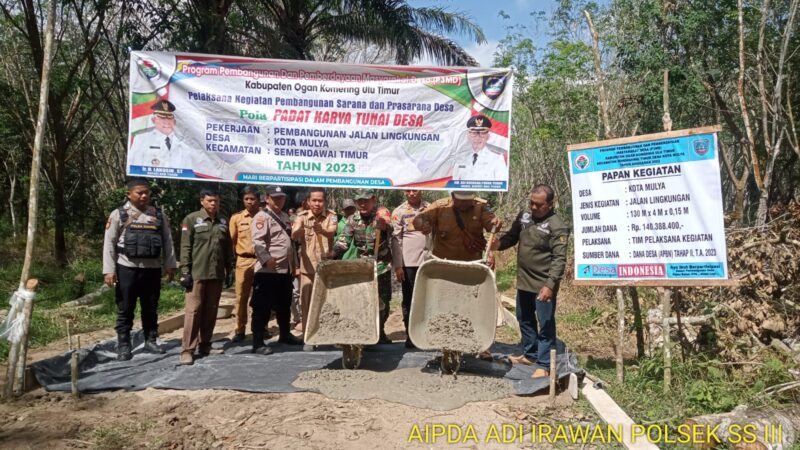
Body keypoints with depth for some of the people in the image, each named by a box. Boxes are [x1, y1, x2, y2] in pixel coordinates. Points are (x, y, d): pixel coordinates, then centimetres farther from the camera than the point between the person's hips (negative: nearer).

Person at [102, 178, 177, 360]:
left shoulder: (159, 215, 9)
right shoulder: (119, 214, -1)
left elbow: (167, 241, 10)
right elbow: (109, 243, -3)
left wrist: (170, 265, 6)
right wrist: (109, 270, -9)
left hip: (152, 269, 3)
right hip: (127, 268, -3)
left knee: (151, 309, 12)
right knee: (125, 310, 4)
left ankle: (151, 341, 24)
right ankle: (123, 346, 13)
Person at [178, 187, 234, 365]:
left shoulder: (223, 222, 14)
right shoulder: (191, 219, -1)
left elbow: (228, 247, 17)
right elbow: (185, 247, -5)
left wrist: (229, 268, 12)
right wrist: (185, 271, -11)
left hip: (217, 274, 5)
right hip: (197, 273, -5)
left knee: (211, 311, 9)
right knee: (193, 310, -5)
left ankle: (204, 345, 19)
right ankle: (187, 349, -1)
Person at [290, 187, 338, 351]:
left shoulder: (331, 215, -2)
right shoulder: (302, 216, -3)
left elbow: (332, 232, -22)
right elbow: (294, 236, -20)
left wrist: (322, 230, -45)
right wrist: (297, 231, -45)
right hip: (308, 268, 0)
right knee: (307, 304, 3)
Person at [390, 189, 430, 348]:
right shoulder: (399, 212, 0)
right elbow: (396, 239, -2)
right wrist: (397, 266, -7)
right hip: (409, 262, -2)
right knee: (409, 299, 5)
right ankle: (410, 335, 13)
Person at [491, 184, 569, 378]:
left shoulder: (557, 227, -16)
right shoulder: (524, 216, 5)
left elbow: (559, 259, -20)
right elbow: (512, 236, 17)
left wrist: (550, 284, -28)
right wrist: (500, 243, -5)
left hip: (543, 285, -8)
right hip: (524, 281, 8)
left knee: (545, 324, 0)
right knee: (524, 319, 21)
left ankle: (544, 365, 9)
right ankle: (530, 354, 38)